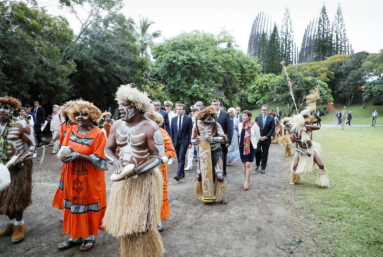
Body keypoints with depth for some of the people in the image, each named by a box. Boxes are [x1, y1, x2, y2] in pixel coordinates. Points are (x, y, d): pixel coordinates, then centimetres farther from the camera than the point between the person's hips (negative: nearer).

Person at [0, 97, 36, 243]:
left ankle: (19, 225, 19)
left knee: (17, 196, 1)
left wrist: (21, 159, -23)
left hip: (20, 165, -5)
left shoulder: (20, 125, -14)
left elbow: (32, 145, -11)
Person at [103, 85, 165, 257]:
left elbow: (158, 157, -16)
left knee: (141, 224, 4)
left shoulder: (150, 128, -15)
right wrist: (116, 161, -16)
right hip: (123, 179, 5)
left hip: (145, 179, -5)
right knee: (123, 221, 14)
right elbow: (108, 149, 7)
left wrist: (135, 171, -25)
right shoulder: (117, 126, 2)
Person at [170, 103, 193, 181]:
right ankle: (182, 173, 21)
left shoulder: (188, 119, -1)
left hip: (184, 141, -4)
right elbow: (172, 131, 11)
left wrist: (190, 142, -8)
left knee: (181, 158, -12)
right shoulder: (173, 119, 9)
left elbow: (190, 131, -3)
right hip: (176, 141, 4)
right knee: (179, 159, 10)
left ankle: (179, 175, -14)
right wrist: (171, 141, 5)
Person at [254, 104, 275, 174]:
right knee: (257, 151, -8)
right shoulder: (258, 117, 1)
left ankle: (263, 168, 16)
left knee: (264, 154, 5)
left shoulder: (271, 118, -4)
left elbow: (272, 129, -4)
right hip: (258, 138, 1)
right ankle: (257, 164, 17)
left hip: (266, 139, -1)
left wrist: (266, 137, -11)